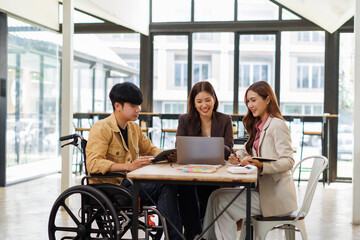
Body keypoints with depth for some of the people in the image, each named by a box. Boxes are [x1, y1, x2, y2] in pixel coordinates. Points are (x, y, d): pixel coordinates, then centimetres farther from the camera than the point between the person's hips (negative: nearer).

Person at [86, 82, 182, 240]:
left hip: (130, 181, 8)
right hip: (110, 186, -8)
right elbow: (93, 164, -21)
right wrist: (129, 166, -32)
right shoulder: (101, 129, -9)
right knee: (165, 186, -27)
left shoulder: (134, 128, 17)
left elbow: (150, 150, 28)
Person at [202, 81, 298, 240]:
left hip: (275, 196, -8)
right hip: (262, 189, 8)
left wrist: (260, 165, -32)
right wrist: (238, 157, -3)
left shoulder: (277, 125, -11)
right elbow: (248, 150, 20)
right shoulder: (258, 125, 16)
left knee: (221, 200, -14)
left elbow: (288, 161, -17)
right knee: (217, 195, -4)